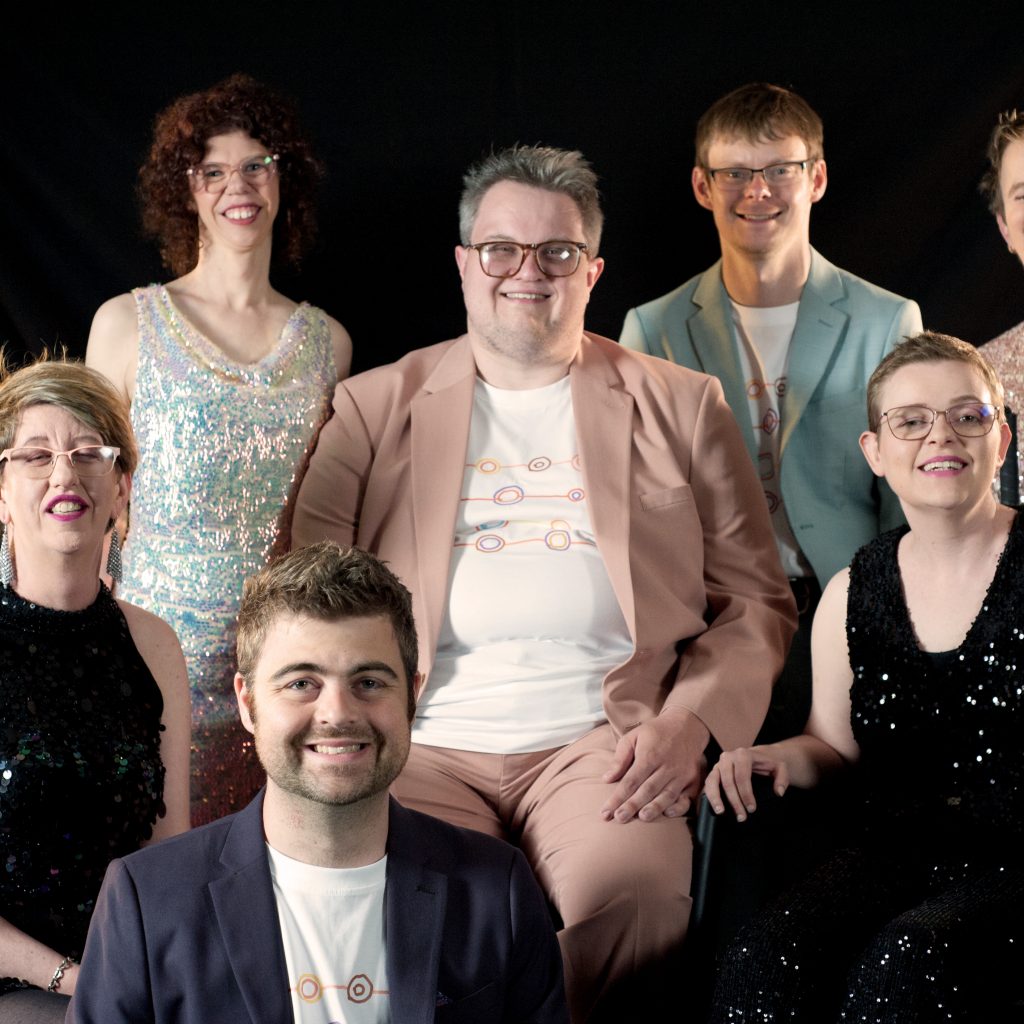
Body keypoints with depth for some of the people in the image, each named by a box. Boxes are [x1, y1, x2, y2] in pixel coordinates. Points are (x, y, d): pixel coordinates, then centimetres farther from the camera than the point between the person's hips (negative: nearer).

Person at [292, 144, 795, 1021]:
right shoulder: (374, 407, 17)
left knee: (633, 892, -31)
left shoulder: (680, 407, 16)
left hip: (600, 744, 0)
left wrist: (687, 722, -5)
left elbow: (755, 599, 13)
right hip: (423, 746, 1)